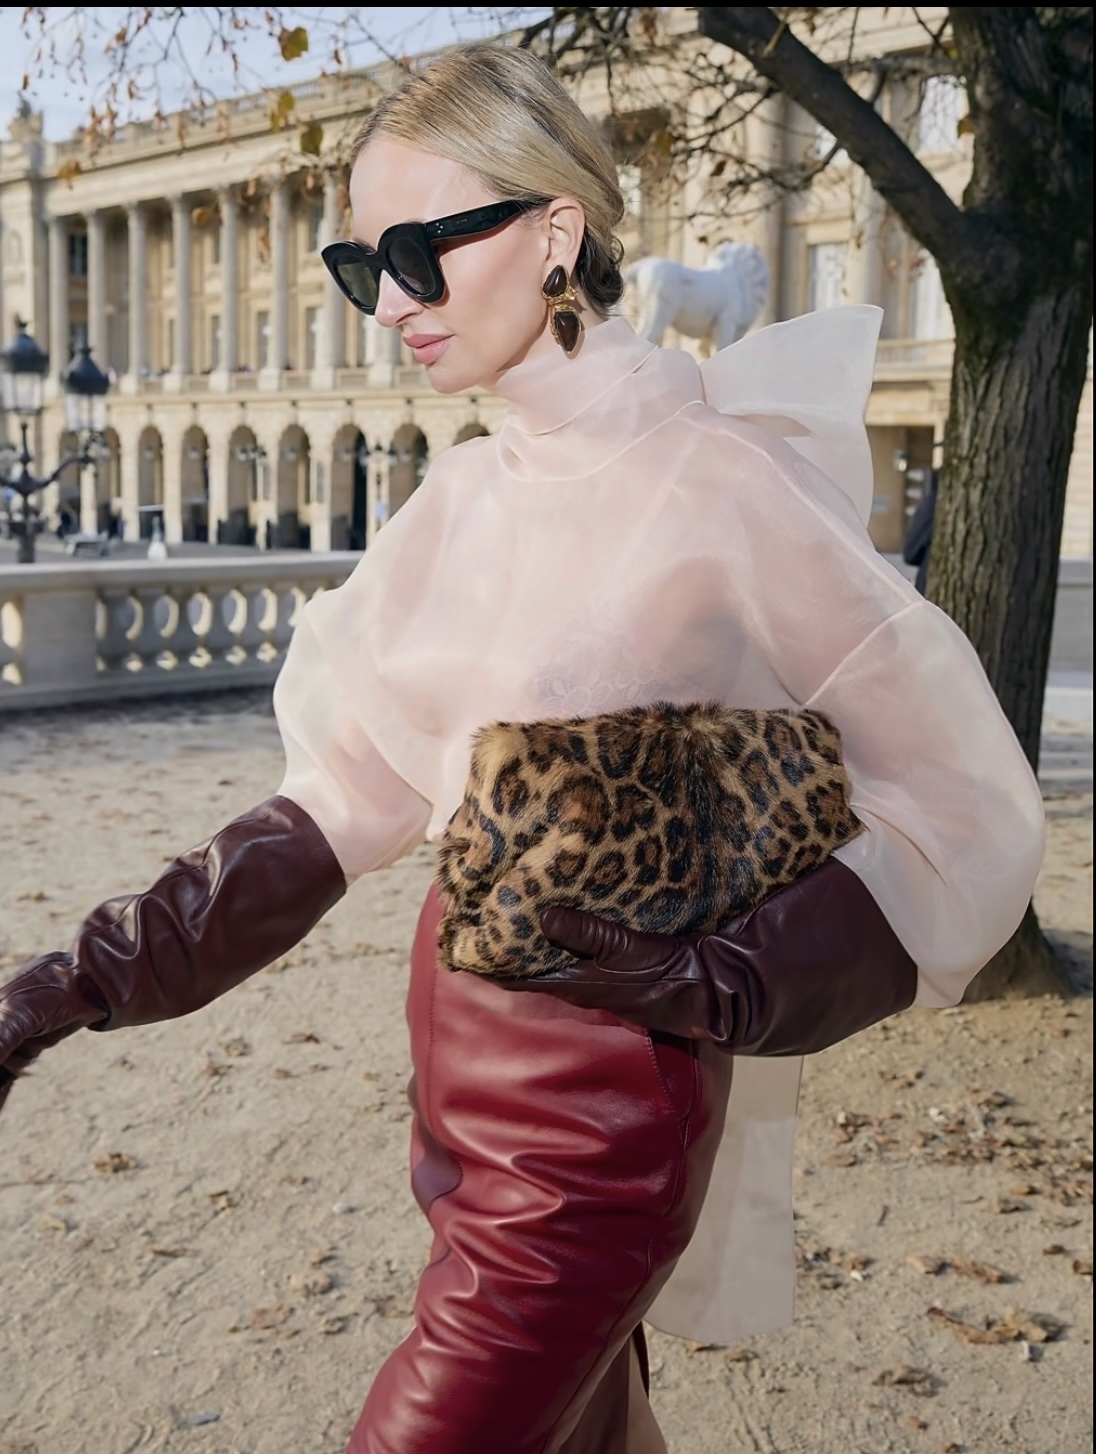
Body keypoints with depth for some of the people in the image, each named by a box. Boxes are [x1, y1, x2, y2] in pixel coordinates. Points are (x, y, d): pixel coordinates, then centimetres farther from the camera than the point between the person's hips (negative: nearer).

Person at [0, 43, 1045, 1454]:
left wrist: (727, 985, -22)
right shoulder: (463, 499, 4)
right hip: (459, 1066, 7)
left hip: (596, 1118, -6)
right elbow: (346, 794, 7)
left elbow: (966, 804, -12)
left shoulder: (720, 485, -16)